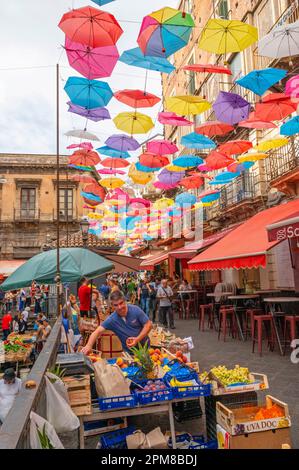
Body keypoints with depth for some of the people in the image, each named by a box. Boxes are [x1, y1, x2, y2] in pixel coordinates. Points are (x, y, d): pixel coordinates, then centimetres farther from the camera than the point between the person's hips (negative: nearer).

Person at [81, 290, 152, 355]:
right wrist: (89, 346, -38)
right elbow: (97, 332, -20)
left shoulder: (135, 310, -18)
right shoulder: (111, 319, -15)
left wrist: (138, 339, -24)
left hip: (144, 347, -1)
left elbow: (148, 325, -13)